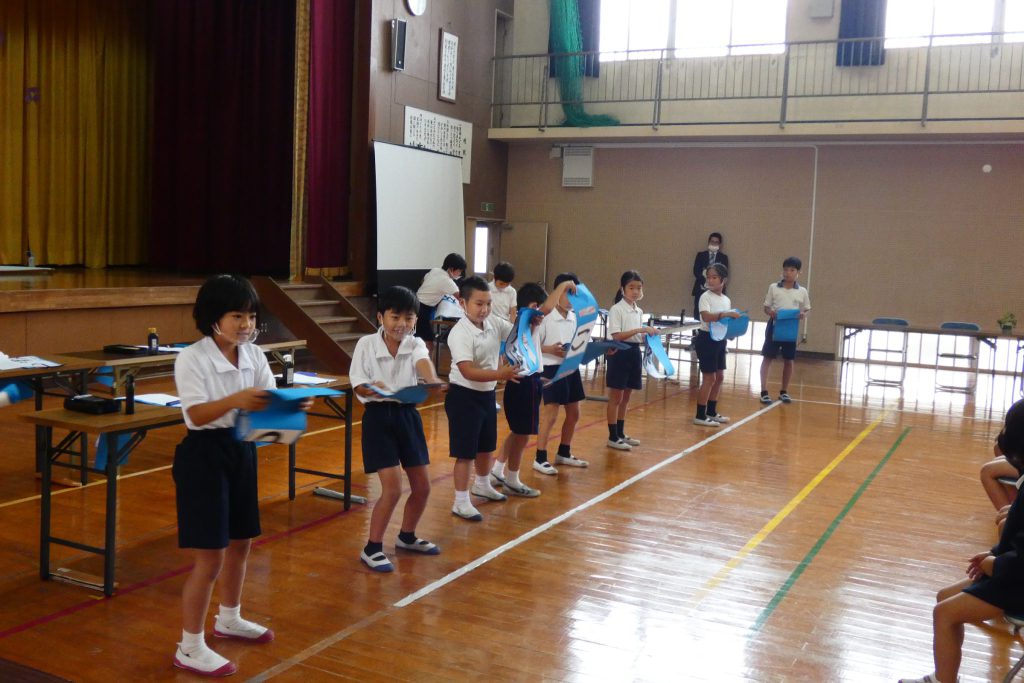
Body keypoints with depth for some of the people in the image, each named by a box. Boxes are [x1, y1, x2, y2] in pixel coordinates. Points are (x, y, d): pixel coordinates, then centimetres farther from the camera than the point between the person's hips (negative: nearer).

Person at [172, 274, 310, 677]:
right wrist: (236, 400, -41)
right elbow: (195, 415, -24)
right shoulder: (191, 359, -15)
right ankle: (190, 648, 10)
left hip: (243, 450, 7)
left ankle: (229, 620, 41)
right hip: (205, 454, -7)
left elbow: (270, 400, -3)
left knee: (240, 543, 19)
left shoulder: (254, 356, 2)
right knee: (210, 556, -4)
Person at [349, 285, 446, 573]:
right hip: (378, 417, -4)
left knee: (422, 486, 11)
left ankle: (407, 537, 37)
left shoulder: (415, 344, -4)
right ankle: (372, 549, 8)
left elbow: (423, 363, -27)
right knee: (393, 488, -11)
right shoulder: (366, 344, -9)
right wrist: (375, 390, -33)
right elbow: (358, 386, -10)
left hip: (408, 415, 4)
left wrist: (433, 381, -49)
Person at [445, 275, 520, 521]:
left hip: (487, 394, 8)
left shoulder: (494, 324, -1)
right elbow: (467, 372, -31)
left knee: (486, 445, 23)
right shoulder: (460, 333, -23)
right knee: (466, 452, -1)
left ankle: (482, 485, 46)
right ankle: (461, 502, 10)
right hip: (464, 396, -8)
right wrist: (501, 374, -39)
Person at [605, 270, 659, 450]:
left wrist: (649, 333, -3)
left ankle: (620, 434, 24)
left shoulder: (639, 311, 12)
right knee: (616, 398, -1)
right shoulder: (616, 309, -11)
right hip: (620, 353, -7)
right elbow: (616, 336, -21)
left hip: (634, 353, 7)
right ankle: (613, 437, 5)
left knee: (625, 397, 14)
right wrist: (640, 330, -26)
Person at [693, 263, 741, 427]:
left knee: (719, 377, 14)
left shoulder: (727, 300, 9)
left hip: (720, 340, 8)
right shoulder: (705, 297, -12)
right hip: (707, 339, -8)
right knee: (709, 377, -7)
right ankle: (700, 416, -1)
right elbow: (706, 316, -29)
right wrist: (725, 314, -37)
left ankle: (711, 412, 26)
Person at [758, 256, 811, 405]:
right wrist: (770, 312, -18)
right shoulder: (773, 287, 0)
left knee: (788, 360, 8)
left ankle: (784, 392, 21)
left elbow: (807, 310, 9)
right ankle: (764, 392, 2)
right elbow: (766, 307, 4)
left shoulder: (802, 291, 2)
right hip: (774, 326, -1)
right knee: (768, 358, -2)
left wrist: (803, 315, -14)